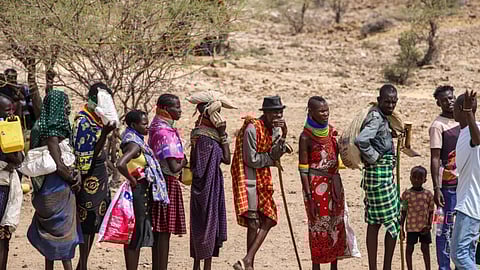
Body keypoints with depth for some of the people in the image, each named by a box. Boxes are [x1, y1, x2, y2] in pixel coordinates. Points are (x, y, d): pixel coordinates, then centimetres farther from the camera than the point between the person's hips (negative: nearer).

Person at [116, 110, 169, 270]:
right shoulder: (134, 145, -17)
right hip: (138, 191, -10)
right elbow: (120, 164, -33)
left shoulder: (138, 142, 12)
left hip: (144, 192, 10)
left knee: (136, 234, 13)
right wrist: (132, 180, -20)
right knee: (136, 234, -5)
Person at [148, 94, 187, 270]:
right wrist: (184, 161, -5)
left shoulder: (157, 129, 11)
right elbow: (174, 167, -24)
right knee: (164, 231, -5)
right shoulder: (166, 133, -18)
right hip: (168, 183, -9)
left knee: (159, 231, 12)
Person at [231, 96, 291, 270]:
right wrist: (271, 157, -5)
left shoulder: (275, 129, 9)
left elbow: (275, 154, 0)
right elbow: (251, 159, -17)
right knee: (253, 222, -10)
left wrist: (283, 136, -12)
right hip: (249, 179, -9)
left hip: (263, 180, 9)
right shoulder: (252, 128, -16)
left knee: (269, 220, 5)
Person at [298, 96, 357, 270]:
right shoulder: (306, 137, -10)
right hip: (316, 186, -6)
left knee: (337, 226, 9)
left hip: (334, 183, 6)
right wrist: (309, 197, -14)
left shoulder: (332, 131, 6)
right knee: (318, 228, -1)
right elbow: (303, 170, -10)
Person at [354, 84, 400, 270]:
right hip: (380, 173, -10)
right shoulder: (376, 118, -17)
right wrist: (374, 157, -19)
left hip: (384, 173, 10)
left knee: (374, 223, 10)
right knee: (393, 223, -3)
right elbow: (360, 140, -32)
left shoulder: (381, 117, 13)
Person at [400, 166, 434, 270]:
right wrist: (402, 228, 0)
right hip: (411, 227, -1)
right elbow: (403, 212, 1)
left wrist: (429, 226, -7)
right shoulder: (406, 194, -4)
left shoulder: (428, 194, -1)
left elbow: (431, 211, 3)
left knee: (425, 248, 9)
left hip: (424, 227, 1)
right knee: (409, 249, 5)